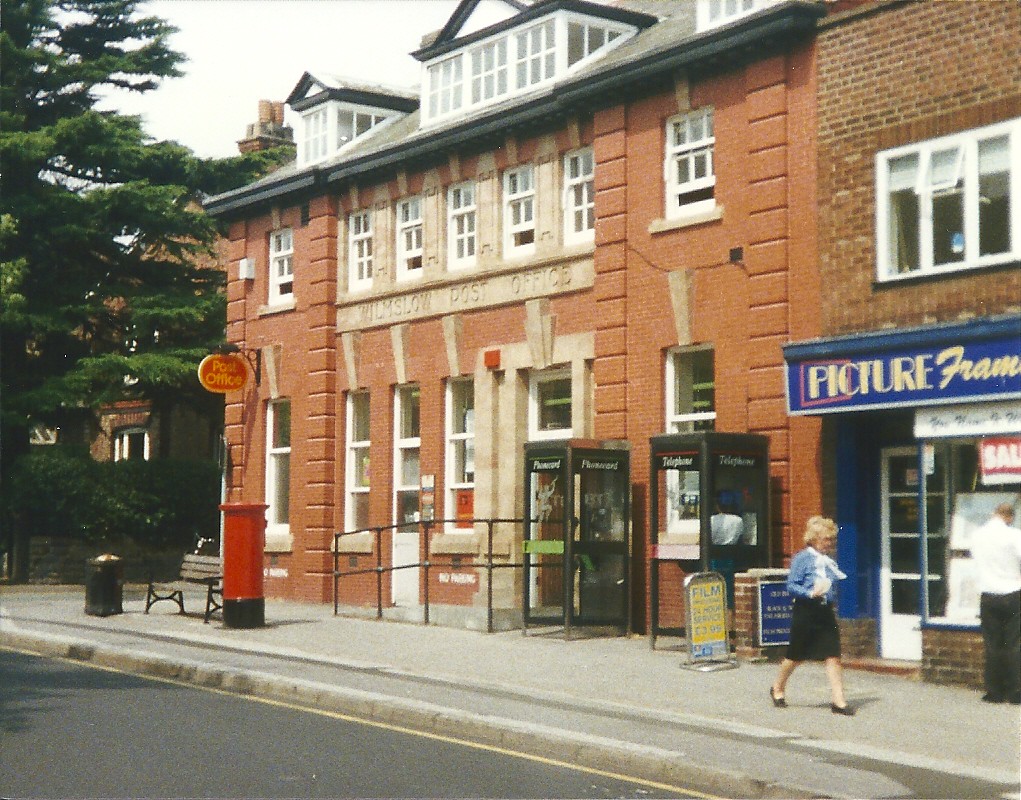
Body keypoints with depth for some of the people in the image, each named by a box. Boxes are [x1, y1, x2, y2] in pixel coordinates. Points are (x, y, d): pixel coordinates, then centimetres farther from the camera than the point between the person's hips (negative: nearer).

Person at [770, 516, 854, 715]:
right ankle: (778, 688, 32)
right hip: (805, 613, -5)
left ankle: (838, 700, -3)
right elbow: (792, 586, -14)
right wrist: (811, 593, -25)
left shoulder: (829, 560, 10)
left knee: (833, 656, -4)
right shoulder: (802, 558, -9)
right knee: (796, 656, 9)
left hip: (826, 613, 5)